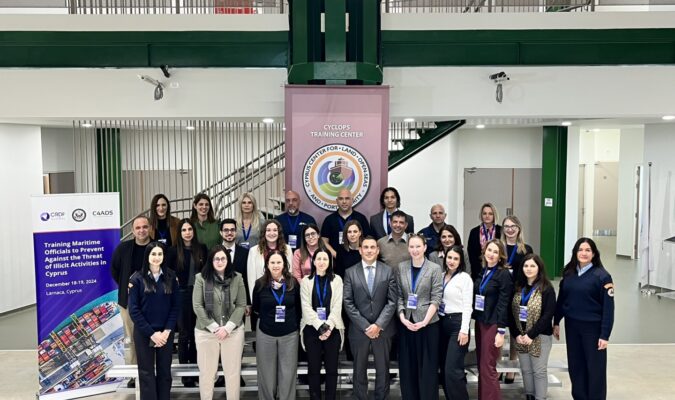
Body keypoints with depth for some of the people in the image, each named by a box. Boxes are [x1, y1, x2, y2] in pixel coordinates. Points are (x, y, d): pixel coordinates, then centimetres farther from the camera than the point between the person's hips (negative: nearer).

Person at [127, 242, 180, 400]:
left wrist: (166, 331, -9)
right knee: (146, 373, 6)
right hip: (143, 333, -2)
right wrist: (151, 333, -12)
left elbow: (176, 306, 1)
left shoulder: (171, 277, 2)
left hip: (166, 333, 2)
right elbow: (134, 310, -7)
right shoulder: (137, 278, -4)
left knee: (165, 372, 9)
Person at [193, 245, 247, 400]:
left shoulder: (237, 278, 1)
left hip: (233, 331, 1)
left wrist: (227, 327, -11)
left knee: (233, 371, 9)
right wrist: (214, 327, -11)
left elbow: (241, 305, -1)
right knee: (207, 371, 10)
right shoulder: (201, 278, -3)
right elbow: (197, 306, -7)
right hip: (206, 332, -1)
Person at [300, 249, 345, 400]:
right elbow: (306, 307, -3)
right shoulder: (306, 281, 5)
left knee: (332, 368, 4)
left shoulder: (337, 280, 5)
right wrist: (320, 326, -14)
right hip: (312, 329, 0)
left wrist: (328, 326, -13)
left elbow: (337, 306, -2)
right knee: (313, 368, 4)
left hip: (333, 329, 0)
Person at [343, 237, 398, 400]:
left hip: (383, 329, 0)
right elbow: (348, 303, -6)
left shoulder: (388, 271, 1)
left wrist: (378, 325, -13)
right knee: (359, 370, 12)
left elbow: (392, 301, -4)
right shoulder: (350, 272, -1)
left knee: (382, 370, 13)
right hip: (359, 330, 0)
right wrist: (365, 326, -12)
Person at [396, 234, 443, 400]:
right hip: (406, 323, 3)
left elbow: (436, 298, -7)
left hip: (428, 323, -3)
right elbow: (399, 296, 4)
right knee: (407, 366, 9)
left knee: (427, 367, 4)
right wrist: (402, 318, -9)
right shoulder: (401, 267, 5)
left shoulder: (435, 268, -3)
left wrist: (424, 321, -16)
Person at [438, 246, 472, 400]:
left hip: (457, 323, -6)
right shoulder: (441, 276, 11)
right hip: (442, 323, 7)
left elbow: (467, 306, -10)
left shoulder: (465, 278, -6)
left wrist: (464, 330, -15)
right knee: (444, 368, 11)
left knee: (452, 369, -10)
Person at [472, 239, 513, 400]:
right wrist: (476, 320, 9)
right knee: (481, 367, 11)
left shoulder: (504, 274, -10)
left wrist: (501, 331, -15)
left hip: (493, 324, -7)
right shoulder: (483, 272, 9)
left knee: (488, 368, -3)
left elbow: (503, 304, -13)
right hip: (480, 322, 7)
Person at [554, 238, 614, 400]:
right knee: (575, 365, 12)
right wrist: (556, 322, 11)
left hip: (593, 328, -4)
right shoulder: (568, 273, 5)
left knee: (595, 368, 5)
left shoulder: (602, 276, -10)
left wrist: (605, 335, -15)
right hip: (571, 326, 5)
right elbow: (561, 299, 11)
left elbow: (608, 307, -12)